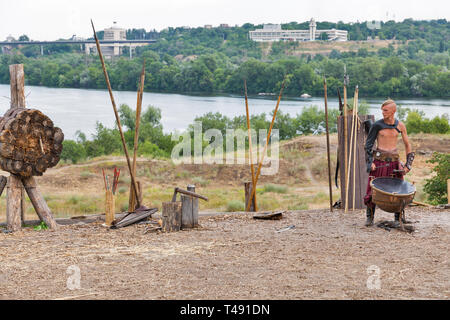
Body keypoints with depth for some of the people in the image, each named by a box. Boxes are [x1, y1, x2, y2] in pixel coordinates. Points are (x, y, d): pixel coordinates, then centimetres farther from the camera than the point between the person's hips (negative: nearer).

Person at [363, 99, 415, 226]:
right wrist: (370, 162, -8)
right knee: (373, 190, -3)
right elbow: (368, 144, 1)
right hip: (379, 160, -2)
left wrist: (408, 164, 4)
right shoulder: (377, 125, -4)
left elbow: (407, 145, 11)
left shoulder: (400, 125, 2)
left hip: (394, 160, 2)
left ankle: (398, 218, 12)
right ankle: (370, 217, 10)